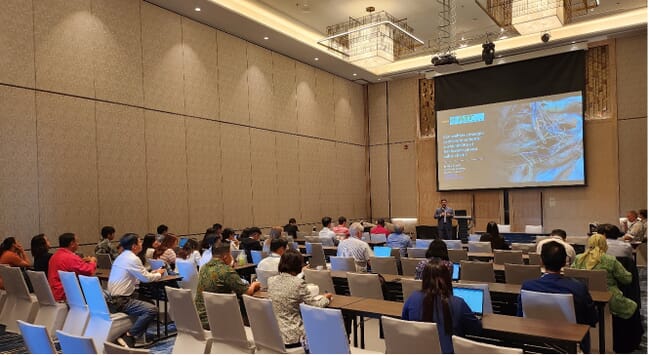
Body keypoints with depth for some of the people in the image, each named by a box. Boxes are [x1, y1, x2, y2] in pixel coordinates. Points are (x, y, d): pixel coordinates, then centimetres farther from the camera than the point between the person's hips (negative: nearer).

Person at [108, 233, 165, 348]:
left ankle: (141, 333, 23)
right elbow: (146, 278, -11)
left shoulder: (122, 257, 13)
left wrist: (153, 273, 15)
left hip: (113, 297, 11)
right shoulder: (132, 259, -18)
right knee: (152, 309, -21)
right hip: (120, 301, -11)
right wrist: (159, 274, 7)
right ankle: (128, 337, -14)